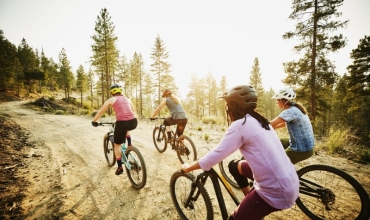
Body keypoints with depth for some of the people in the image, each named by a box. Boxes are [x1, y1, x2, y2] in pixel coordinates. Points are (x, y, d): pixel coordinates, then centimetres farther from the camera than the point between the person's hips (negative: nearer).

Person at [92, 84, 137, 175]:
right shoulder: (128, 99, 23)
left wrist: (94, 121, 33)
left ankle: (119, 167, 20)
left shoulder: (111, 100, 13)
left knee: (117, 145, 18)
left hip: (122, 123, -4)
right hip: (133, 122, 4)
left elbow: (100, 112, 18)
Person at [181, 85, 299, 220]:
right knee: (234, 166, 20)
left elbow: (215, 155, -15)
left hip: (277, 191, -8)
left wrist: (188, 168, 0)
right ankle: (251, 205, 31)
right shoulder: (259, 120, 6)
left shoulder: (240, 125, -18)